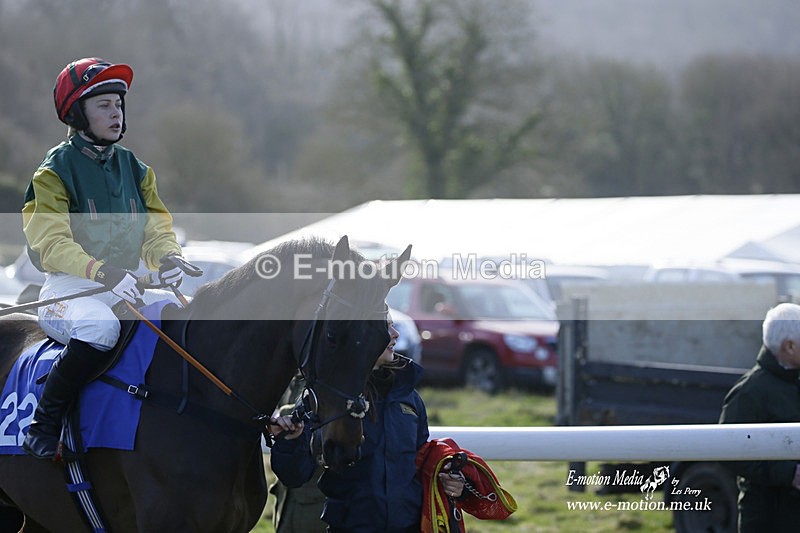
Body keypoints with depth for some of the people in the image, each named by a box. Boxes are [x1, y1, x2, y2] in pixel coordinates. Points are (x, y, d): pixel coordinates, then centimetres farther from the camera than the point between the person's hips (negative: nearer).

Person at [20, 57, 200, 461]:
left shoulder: (134, 169, 16)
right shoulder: (55, 171, -3)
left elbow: (156, 228, 10)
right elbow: (50, 244, -15)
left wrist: (167, 259, -16)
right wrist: (101, 271, -33)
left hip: (127, 286, 6)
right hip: (68, 287, -6)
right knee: (100, 326, -38)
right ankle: (43, 425, -26)